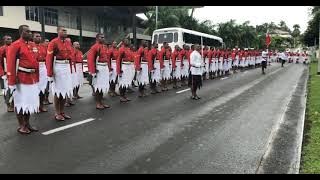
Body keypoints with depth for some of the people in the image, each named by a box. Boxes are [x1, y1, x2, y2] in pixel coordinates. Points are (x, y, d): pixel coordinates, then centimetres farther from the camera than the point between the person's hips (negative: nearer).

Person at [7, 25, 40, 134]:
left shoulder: (31, 45, 14)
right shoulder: (15, 45, -10)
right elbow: (10, 64, -15)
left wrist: (36, 77, 15)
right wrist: (12, 82, -19)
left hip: (32, 78, 8)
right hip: (21, 78, -8)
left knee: (30, 101, 13)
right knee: (21, 102, 3)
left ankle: (27, 124, 25)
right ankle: (21, 126, 15)